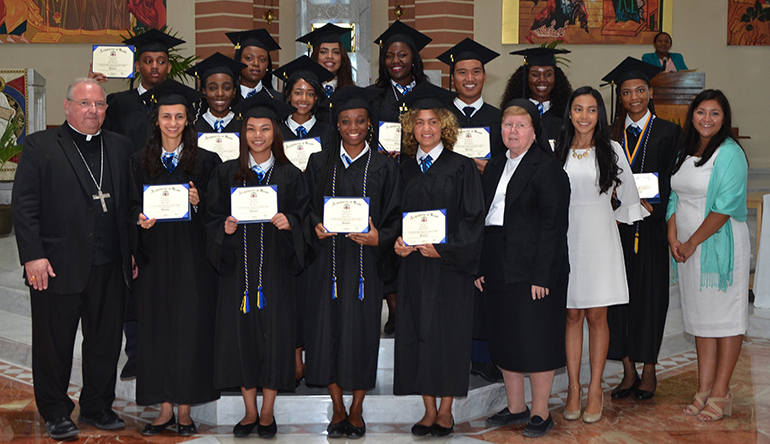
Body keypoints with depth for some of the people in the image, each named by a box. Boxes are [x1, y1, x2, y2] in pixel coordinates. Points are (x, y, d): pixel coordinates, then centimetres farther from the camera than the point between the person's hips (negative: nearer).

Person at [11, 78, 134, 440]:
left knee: (106, 341, 11)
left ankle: (97, 407, 27)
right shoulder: (40, 146, 0)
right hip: (58, 266, -3)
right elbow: (24, 205, -5)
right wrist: (33, 256, -12)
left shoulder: (120, 147, 12)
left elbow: (130, 204, 12)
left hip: (109, 267, 4)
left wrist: (133, 252, 6)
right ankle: (55, 413, 22)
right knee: (54, 344, 6)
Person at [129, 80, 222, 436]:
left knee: (190, 327, -2)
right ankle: (165, 407, 12)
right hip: (154, 257, 2)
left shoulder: (205, 161, 3)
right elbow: (133, 206, 10)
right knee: (157, 326, 3)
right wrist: (140, 219, -11)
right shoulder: (141, 162, 10)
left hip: (192, 257, -2)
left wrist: (198, 203, -18)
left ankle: (185, 410, 7)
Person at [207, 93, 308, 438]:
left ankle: (267, 412, 13)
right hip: (238, 265, 1)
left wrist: (288, 222, -17)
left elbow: (302, 217, 3)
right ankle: (250, 412, 16)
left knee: (274, 332, -1)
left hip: (275, 266, -1)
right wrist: (225, 227, -13)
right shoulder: (227, 173, 7)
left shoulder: (289, 175, 5)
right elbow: (214, 218, 7)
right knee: (241, 332, 2)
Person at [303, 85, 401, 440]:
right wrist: (316, 228, -10)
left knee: (362, 330, 0)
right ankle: (338, 410, 15)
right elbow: (308, 208, 10)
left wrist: (378, 238, -14)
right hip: (328, 260, 1)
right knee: (328, 329, 0)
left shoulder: (384, 167, 5)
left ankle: (357, 412, 14)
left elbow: (394, 215, 4)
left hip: (366, 261, -1)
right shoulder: (320, 163, 9)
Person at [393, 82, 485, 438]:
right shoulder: (404, 169, 10)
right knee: (416, 335, 5)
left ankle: (446, 411, 12)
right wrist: (398, 241, -6)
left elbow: (473, 219, -7)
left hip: (449, 265, -4)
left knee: (447, 333, -1)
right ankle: (429, 411, 15)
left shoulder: (462, 168, -2)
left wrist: (443, 248, -17)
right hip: (412, 265, 4)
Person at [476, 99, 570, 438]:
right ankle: (515, 408, 25)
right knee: (505, 340, 12)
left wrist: (542, 276, -19)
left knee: (536, 341, 0)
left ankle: (540, 413, 12)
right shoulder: (495, 166, 15)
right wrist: (480, 266, 8)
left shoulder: (548, 168, -8)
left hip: (533, 269, -7)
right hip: (498, 268, 7)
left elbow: (553, 225, -14)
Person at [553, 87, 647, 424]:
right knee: (572, 316, 5)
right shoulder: (555, 149, 3)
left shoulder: (611, 150, 3)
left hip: (600, 240, -1)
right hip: (566, 239, 1)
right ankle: (573, 389, 13)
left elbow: (629, 198, 11)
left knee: (596, 317, 3)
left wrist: (614, 220, 9)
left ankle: (595, 389, 12)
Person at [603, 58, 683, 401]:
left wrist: (646, 205, -14)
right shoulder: (610, 133, 10)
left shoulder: (668, 133, 2)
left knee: (649, 295, 2)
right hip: (617, 227, 3)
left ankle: (649, 372, 14)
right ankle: (629, 372, 13)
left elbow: (670, 182, -2)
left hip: (651, 228, -2)